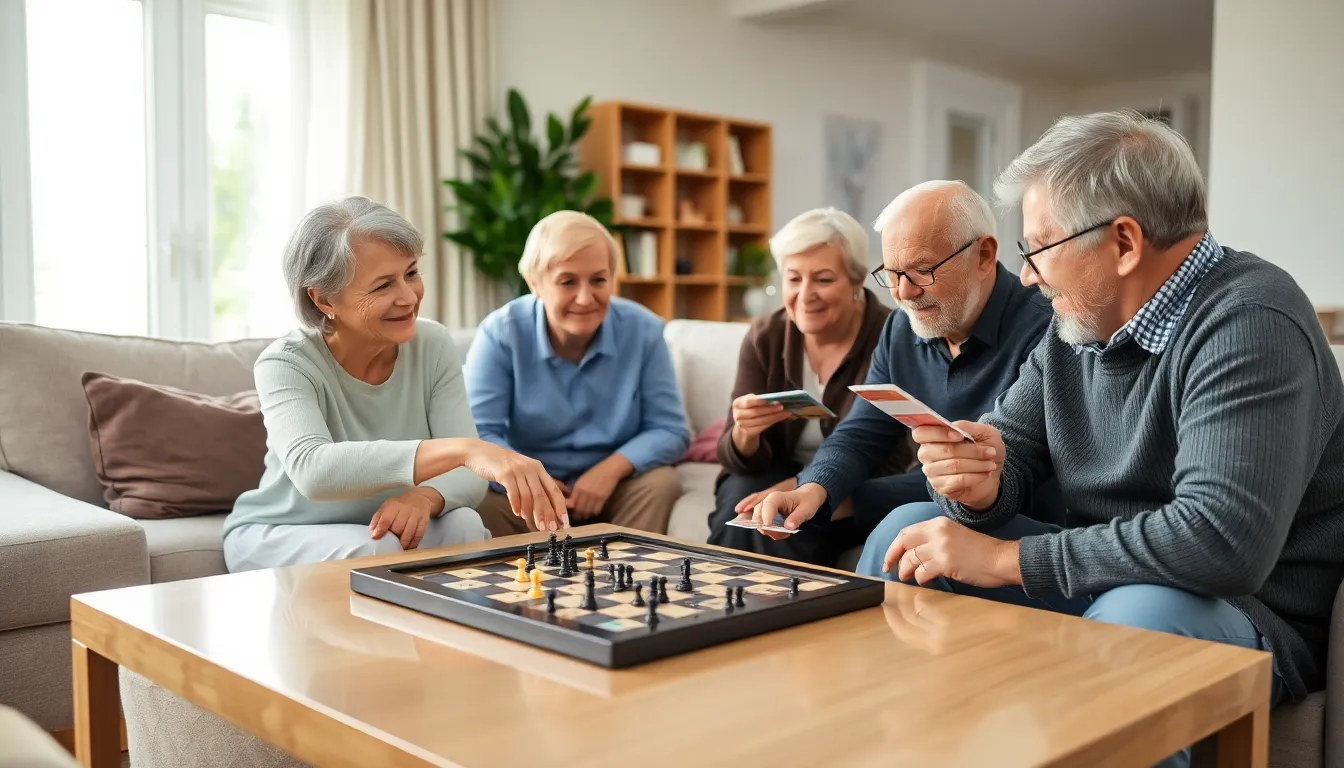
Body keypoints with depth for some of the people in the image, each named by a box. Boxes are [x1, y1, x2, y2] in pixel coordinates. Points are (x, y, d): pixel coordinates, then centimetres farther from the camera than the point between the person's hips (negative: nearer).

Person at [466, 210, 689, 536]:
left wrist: (611, 469, -25)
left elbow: (670, 430, -7)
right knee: (479, 500, -31)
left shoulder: (643, 330, -8)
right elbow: (479, 434, -16)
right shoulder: (500, 334, -12)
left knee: (661, 482, -28)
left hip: (613, 488, 2)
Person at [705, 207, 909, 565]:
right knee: (739, 516, -27)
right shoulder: (765, 337, -9)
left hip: (857, 493, -2)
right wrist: (745, 433, -34)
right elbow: (740, 459, -10)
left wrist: (799, 490, -30)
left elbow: (887, 463, -17)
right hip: (774, 478, 3)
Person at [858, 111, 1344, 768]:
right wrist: (977, 482, -21)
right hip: (1104, 580, 7)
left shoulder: (1247, 322, -21)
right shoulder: (1079, 321, 4)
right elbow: (1011, 449, 6)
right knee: (909, 531, 0)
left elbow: (1224, 540, -33)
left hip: (1250, 615, -7)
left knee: (1136, 614, -38)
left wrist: (1002, 558, -27)